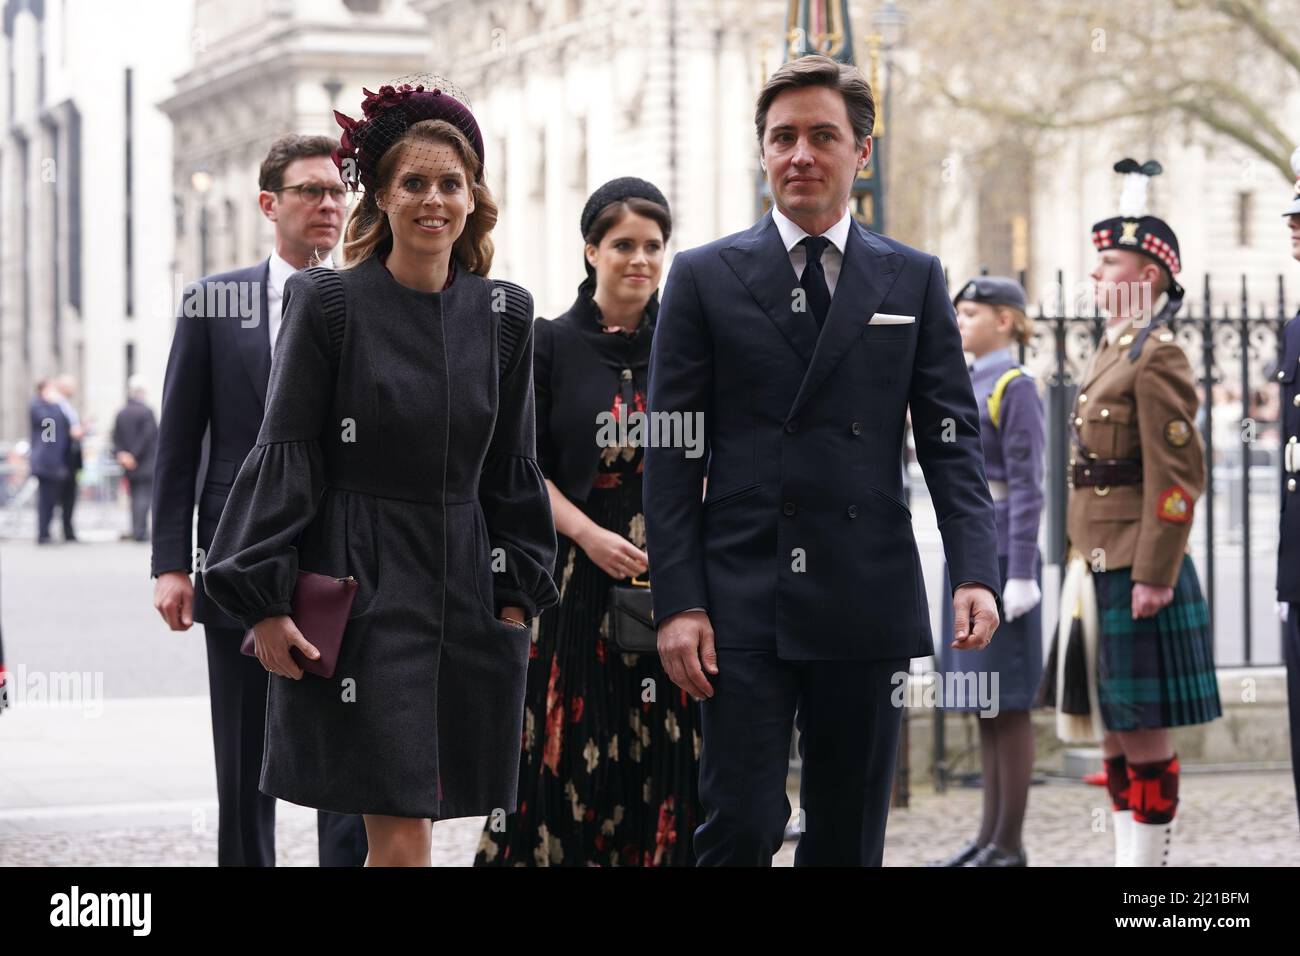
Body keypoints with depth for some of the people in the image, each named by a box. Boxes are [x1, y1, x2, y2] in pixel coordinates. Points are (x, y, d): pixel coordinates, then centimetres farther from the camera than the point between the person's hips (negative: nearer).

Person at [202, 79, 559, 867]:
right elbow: (284, 456, -5)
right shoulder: (328, 305, -4)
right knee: (402, 837, -9)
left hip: (465, 590, 4)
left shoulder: (503, 315, 7)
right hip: (361, 588, -4)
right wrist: (266, 601, -9)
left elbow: (512, 467, 12)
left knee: (399, 831, 7)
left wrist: (517, 595, 8)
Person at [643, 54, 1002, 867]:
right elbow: (672, 454, 2)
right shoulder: (705, 278, 5)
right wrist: (678, 602, -7)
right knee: (742, 827, -8)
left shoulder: (915, 281, 10)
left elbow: (952, 438, 6)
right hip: (743, 605, -2)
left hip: (870, 603, 2)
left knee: (850, 837, 8)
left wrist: (978, 572, -9)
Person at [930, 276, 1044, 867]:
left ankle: (1010, 845, -1)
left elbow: (1027, 487, -14)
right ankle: (990, 836, 15)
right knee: (983, 706, 10)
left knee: (1006, 703, -5)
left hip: (1000, 558, -9)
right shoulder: (972, 386, 17)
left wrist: (1021, 575, -18)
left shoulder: (1015, 388, -10)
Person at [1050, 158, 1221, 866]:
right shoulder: (1111, 353, 16)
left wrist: (1154, 575, -19)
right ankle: (1127, 854, 16)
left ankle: (1149, 860, 2)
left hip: (1136, 571, -9)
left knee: (1144, 728, -4)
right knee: (1113, 728, 11)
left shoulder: (1158, 357, -11)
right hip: (1098, 568, 9)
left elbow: (1177, 477, -17)